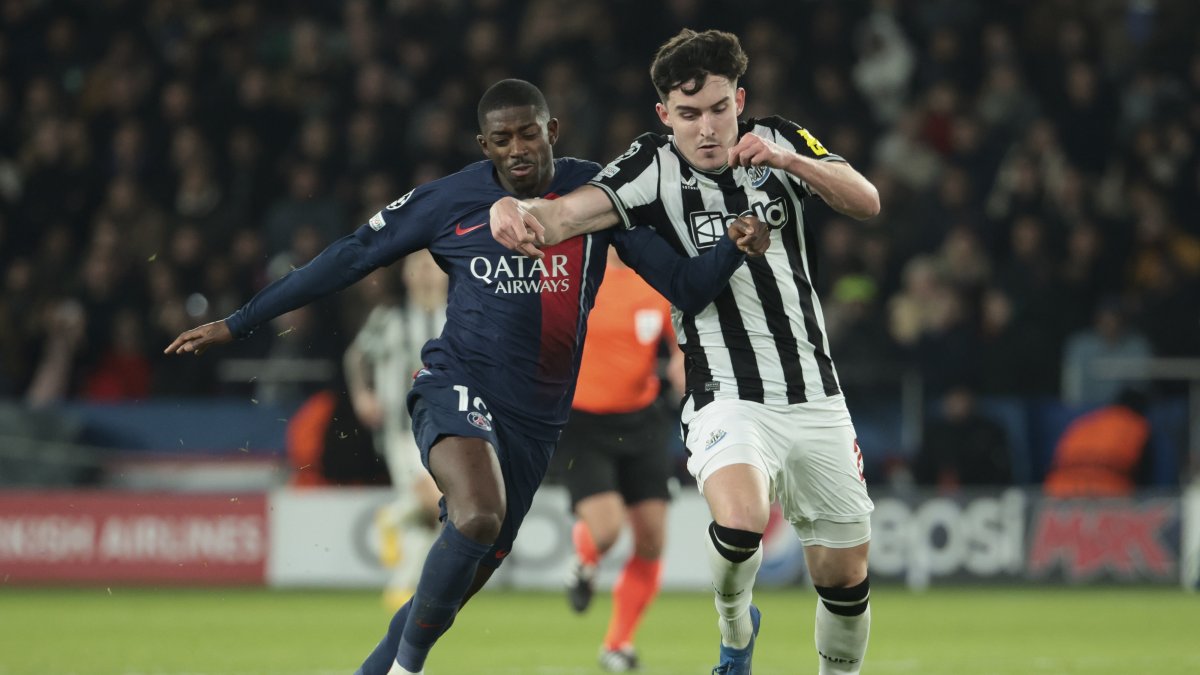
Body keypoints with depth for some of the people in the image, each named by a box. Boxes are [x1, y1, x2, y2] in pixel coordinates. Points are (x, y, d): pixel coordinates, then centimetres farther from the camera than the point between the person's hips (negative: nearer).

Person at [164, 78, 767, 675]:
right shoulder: (449, 200, -2)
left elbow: (683, 288, 0)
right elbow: (348, 260, 5)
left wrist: (733, 250, -21)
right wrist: (235, 324, 6)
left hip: (535, 418, 4)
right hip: (456, 387, -4)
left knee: (469, 573, 7)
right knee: (480, 514, -32)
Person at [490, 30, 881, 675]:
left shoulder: (781, 143, 3)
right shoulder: (654, 167, -8)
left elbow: (866, 202, -7)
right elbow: (567, 213, -23)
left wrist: (789, 161, -23)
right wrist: (519, 209, -46)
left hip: (815, 400, 4)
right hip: (728, 399, -4)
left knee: (845, 578, 5)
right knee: (739, 523, -32)